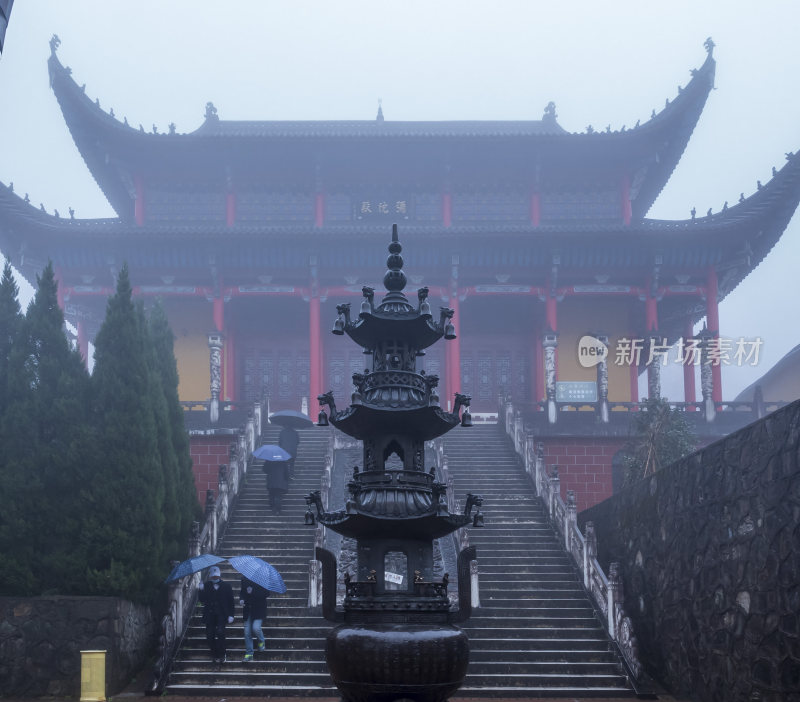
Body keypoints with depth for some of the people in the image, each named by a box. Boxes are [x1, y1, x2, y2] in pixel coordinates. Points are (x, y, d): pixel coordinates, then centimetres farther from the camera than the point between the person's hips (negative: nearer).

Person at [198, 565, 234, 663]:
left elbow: (231, 601, 5)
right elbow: (202, 600, 1)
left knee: (220, 632, -19)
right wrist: (202, 590, -15)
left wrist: (231, 615, -2)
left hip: (221, 615, -3)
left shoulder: (226, 586, 5)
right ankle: (214, 654, 13)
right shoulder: (206, 586, 8)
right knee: (210, 635, -1)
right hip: (209, 615, 3)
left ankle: (222, 654, -6)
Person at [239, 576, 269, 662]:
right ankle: (248, 654, 11)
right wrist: (241, 599, -4)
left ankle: (261, 642, 16)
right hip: (248, 610, 5)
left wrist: (252, 592, -23)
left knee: (256, 628, -18)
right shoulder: (244, 578, 6)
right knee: (247, 633, 2)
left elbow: (266, 593, -14)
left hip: (258, 610, -5)